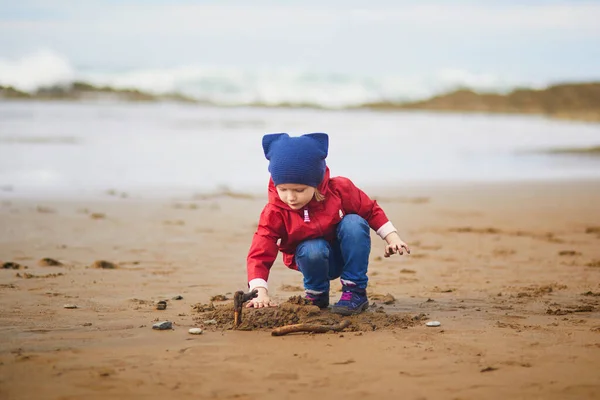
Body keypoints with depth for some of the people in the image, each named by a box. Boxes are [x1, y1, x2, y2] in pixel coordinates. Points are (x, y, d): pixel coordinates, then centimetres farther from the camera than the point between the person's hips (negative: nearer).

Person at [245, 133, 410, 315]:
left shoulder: (339, 189, -20)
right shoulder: (275, 212, -22)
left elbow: (371, 211, -4)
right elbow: (260, 253, -26)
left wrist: (392, 237, -11)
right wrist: (260, 292, -39)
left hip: (347, 254, 1)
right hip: (313, 258, -1)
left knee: (354, 223, -31)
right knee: (312, 250, -37)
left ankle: (355, 292, -22)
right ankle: (316, 295, -5)